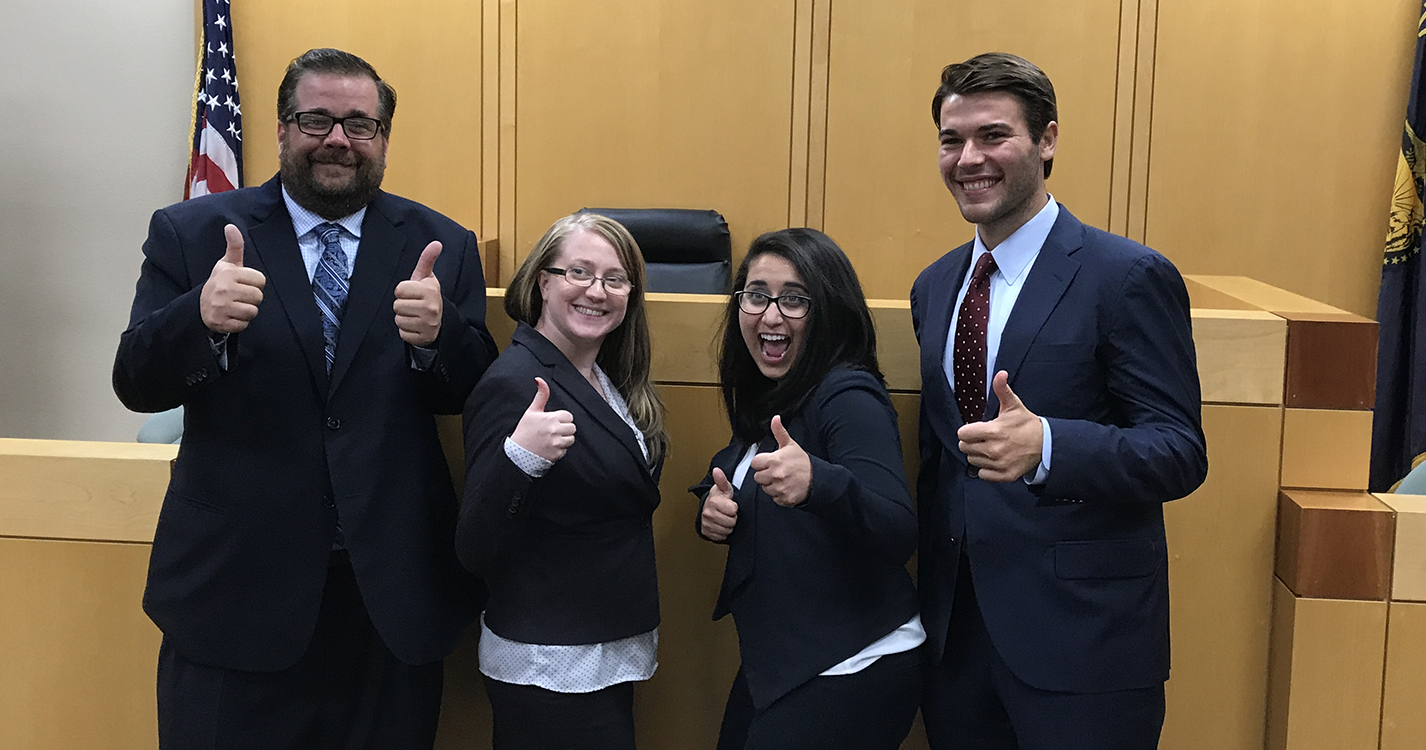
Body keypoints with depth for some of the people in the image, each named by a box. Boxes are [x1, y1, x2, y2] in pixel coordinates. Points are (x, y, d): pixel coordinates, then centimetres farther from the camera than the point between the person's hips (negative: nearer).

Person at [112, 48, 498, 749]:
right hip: (234, 587, -1)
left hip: (393, 593, 1)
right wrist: (204, 319, -24)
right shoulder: (190, 234, 1)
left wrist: (436, 334, -21)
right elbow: (137, 386, -3)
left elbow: (474, 396, 0)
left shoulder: (441, 247, 3)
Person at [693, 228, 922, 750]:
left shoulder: (849, 398, -18)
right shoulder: (762, 398, 7)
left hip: (849, 674, -8)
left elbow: (899, 535, -30)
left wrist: (816, 482, -47)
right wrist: (715, 511, -4)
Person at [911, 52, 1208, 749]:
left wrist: (1046, 445, -31)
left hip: (1082, 637, -5)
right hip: (954, 632, 6)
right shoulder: (933, 287, 11)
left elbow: (1180, 452, -15)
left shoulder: (1129, 276, -10)